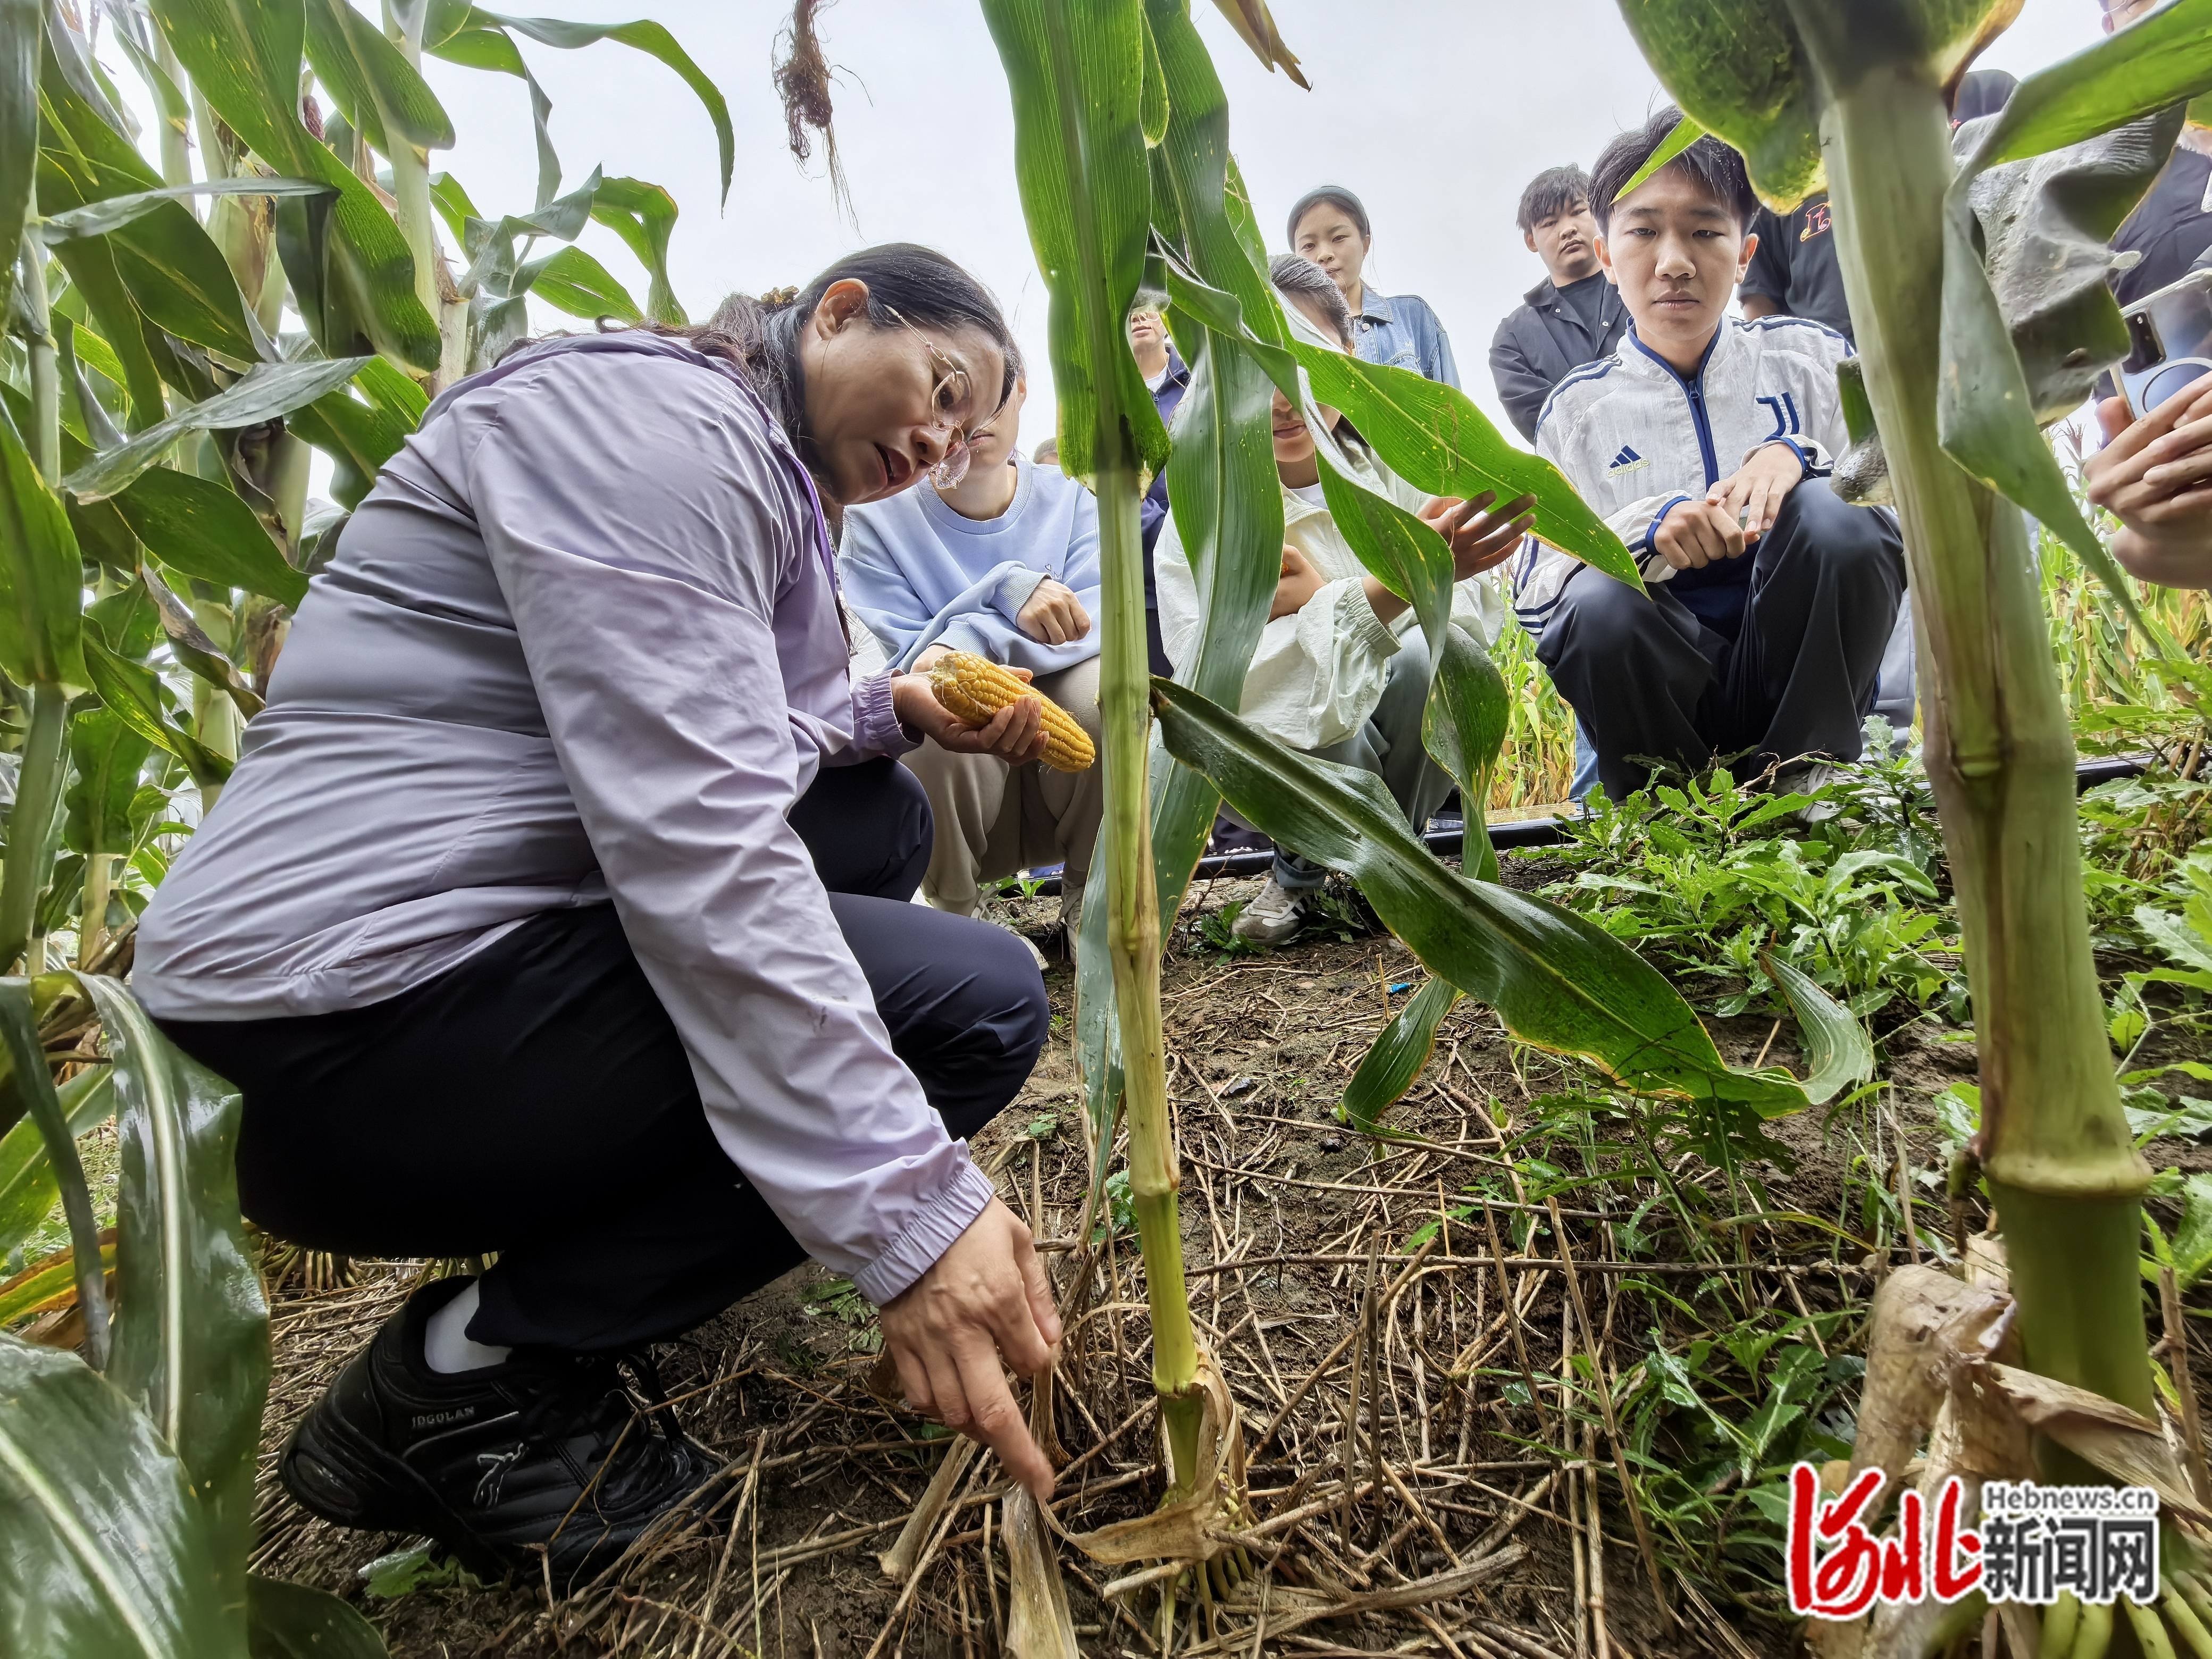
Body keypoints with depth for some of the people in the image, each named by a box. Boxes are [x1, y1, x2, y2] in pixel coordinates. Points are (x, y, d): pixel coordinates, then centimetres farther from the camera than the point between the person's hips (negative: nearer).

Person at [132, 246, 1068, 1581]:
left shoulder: (754, 473, 18)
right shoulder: (651, 414, -15)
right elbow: (690, 837, -27)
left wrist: (899, 711, 4)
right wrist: (906, 1213, -29)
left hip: (476, 923, 10)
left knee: (881, 816, 16)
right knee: (979, 1006, -14)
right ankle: (476, 1373, -6)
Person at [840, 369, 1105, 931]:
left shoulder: (1069, 497, 0)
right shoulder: (876, 519, -5)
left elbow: (1096, 625, -16)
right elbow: (911, 660, -13)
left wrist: (972, 639, -32)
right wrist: (1008, 590, -29)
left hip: (1070, 770, 2)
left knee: (1104, 689, -31)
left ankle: (1089, 897, -6)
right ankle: (952, 912, -6)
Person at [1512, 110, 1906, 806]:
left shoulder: (1810, 356, 7)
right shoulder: (1577, 410, 5)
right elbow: (1533, 593, -3)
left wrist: (1799, 457, -17)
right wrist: (1651, 530, -21)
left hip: (1811, 681, 1)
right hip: (1668, 693, 0)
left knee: (1832, 514, -27)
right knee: (1600, 605, -33)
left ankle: (1803, 773, -12)